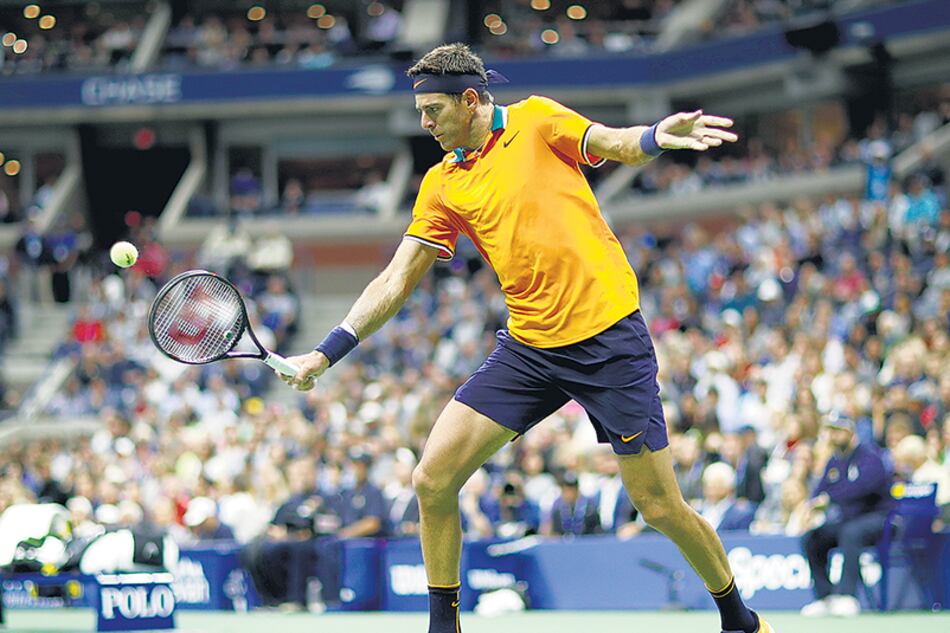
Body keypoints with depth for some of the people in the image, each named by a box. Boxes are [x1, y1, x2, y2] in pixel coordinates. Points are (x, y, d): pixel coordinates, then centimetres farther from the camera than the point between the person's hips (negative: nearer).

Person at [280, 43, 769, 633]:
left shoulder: (536, 120, 1)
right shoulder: (442, 185, 11)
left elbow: (616, 144, -13)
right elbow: (395, 282, 12)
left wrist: (656, 136, -37)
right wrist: (325, 353, 5)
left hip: (609, 335, -5)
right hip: (528, 347, 5)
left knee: (661, 506, -3)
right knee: (433, 480, -6)